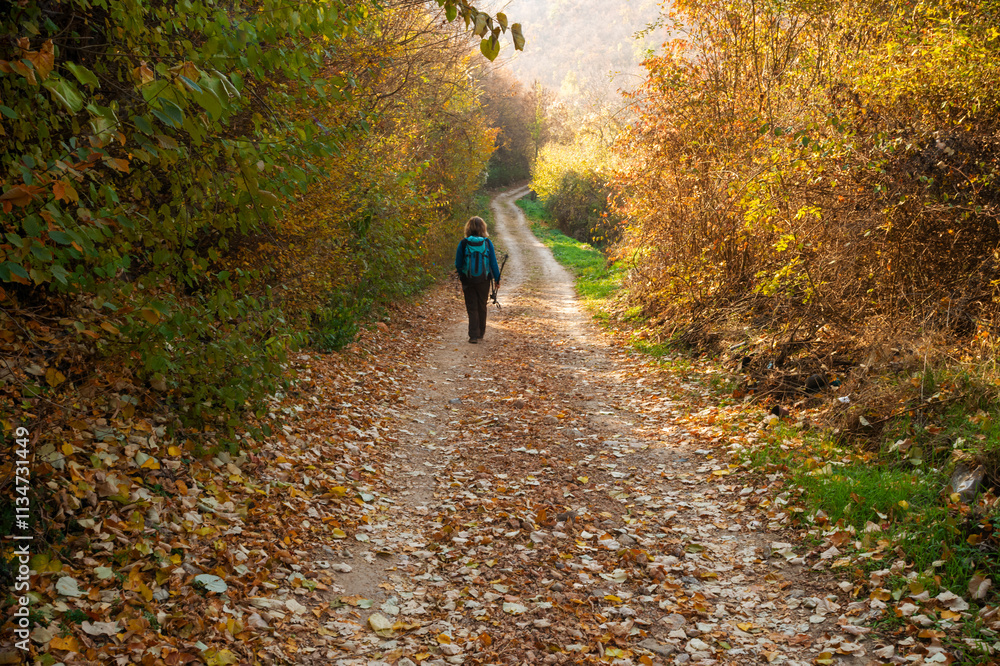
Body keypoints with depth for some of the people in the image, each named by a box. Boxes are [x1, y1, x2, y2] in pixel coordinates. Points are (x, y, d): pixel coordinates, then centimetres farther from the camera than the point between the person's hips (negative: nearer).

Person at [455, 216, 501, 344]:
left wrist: (461, 276, 16)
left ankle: (473, 336, -3)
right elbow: (493, 262, -1)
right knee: (482, 307, 16)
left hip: (468, 280, -1)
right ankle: (481, 333, 28)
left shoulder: (464, 243, -6)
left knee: (472, 308, 4)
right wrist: (497, 278, 8)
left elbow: (458, 263, -1)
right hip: (484, 280, 1)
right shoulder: (487, 243, -4)